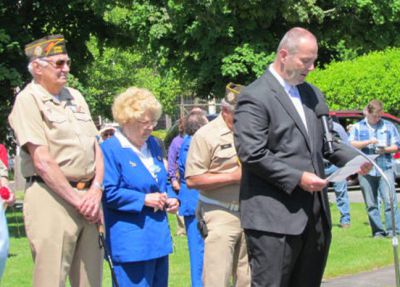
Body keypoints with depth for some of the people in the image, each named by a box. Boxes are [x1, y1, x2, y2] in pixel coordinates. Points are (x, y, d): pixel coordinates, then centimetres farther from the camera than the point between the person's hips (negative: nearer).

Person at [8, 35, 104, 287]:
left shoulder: (75, 96, 17)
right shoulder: (28, 100, -5)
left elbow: (96, 148, 15)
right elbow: (42, 162, -12)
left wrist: (96, 190, -1)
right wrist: (77, 200, -12)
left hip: (88, 197, 7)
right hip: (52, 198, -7)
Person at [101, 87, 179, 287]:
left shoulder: (153, 145, 15)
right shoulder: (109, 150, -10)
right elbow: (109, 192, -16)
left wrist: (171, 198, 4)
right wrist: (144, 199, -17)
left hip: (158, 236, 8)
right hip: (131, 240, -8)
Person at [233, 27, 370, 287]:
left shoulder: (312, 94, 17)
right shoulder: (255, 97, -8)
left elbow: (325, 140, 23)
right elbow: (252, 154, -15)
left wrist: (353, 158, 3)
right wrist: (298, 178, -16)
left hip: (314, 216, 8)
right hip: (274, 219, -8)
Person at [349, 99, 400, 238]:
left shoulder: (388, 126, 13)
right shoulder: (357, 127, 12)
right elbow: (351, 144, 0)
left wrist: (386, 150, -10)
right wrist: (368, 142, -13)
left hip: (385, 168, -1)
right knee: (371, 204, 2)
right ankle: (378, 231, 6)